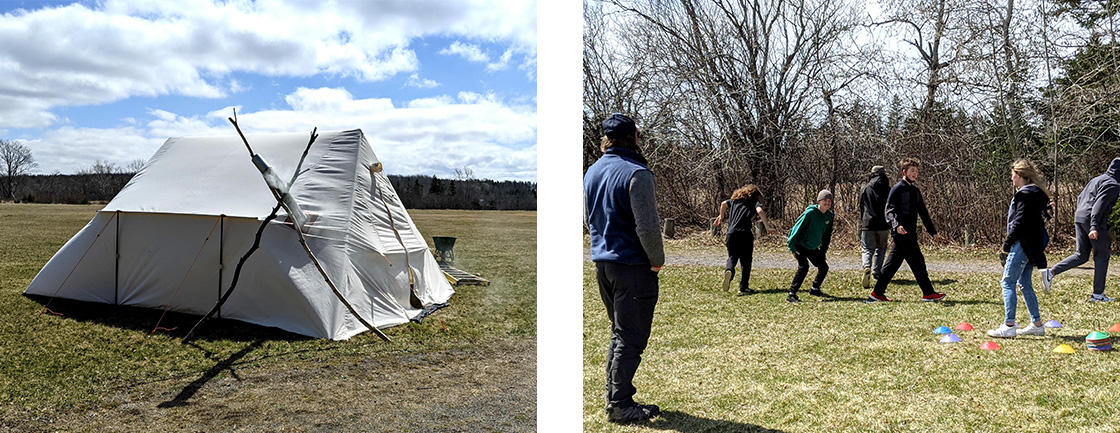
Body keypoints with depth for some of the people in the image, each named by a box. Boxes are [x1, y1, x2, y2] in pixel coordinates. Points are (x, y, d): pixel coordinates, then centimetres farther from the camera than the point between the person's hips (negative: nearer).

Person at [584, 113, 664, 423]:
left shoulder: (592, 172, 10)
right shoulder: (636, 173, -16)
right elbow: (647, 226, -19)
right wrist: (657, 260, -7)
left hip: (602, 263, 8)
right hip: (632, 266, -8)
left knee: (619, 332, 20)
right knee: (631, 339, 1)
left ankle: (614, 395, 27)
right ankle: (620, 406, 6)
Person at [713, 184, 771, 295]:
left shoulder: (735, 200, 20)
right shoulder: (754, 202, 9)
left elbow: (724, 204, 16)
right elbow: (760, 211, -8)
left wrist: (721, 217, 32)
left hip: (731, 232, 3)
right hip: (745, 233, -3)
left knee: (732, 257, 13)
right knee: (746, 261, 9)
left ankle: (729, 270, -22)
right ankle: (743, 288, 5)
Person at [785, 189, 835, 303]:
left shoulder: (829, 215, 0)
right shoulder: (810, 213, -20)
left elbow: (827, 235, 13)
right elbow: (797, 228, -18)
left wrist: (823, 251, 13)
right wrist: (792, 248, -19)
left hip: (813, 247, 7)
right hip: (800, 245, -7)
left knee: (824, 267, 9)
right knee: (803, 267, -23)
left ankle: (815, 289, 32)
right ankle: (791, 294, -20)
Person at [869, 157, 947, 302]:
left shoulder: (915, 191, 18)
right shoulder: (897, 189, -7)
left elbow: (923, 212, 24)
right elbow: (889, 209, -17)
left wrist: (933, 231, 22)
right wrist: (896, 225, -33)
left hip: (910, 234, 9)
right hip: (902, 233, -9)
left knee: (893, 263, 8)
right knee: (917, 261, -6)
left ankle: (877, 293, 12)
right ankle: (928, 293, 1)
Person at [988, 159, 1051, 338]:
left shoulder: (1025, 194, -15)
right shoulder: (1036, 193, 17)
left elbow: (1020, 221, -19)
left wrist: (1008, 242, -13)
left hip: (1022, 243, -11)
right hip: (1031, 244, 11)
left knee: (1007, 282, -9)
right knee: (1024, 283, 16)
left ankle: (1008, 326, -10)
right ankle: (1036, 324, 20)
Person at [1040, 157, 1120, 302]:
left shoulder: (1096, 179, 20)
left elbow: (1080, 198, 23)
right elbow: (1099, 204, -19)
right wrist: (1094, 227, -25)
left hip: (1079, 218, 8)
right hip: (1093, 221, -8)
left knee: (1081, 255, 11)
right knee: (1102, 256, 4)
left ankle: (1050, 272, -7)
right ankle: (1097, 294, 6)